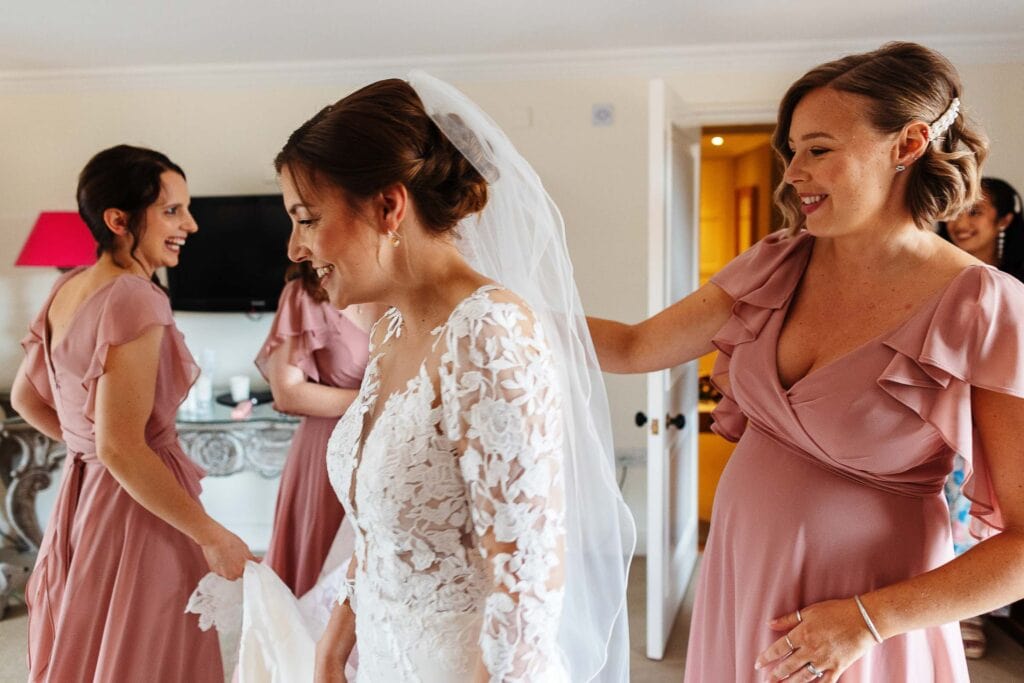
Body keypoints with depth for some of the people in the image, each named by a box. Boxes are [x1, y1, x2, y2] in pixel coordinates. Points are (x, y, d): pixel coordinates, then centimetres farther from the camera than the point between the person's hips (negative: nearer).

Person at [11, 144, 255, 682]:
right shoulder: (135, 299, -22)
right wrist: (213, 537, -20)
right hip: (134, 508, -9)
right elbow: (122, 449, -25)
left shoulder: (67, 288, 4)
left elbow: (26, 398, 15)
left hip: (80, 493, 9)